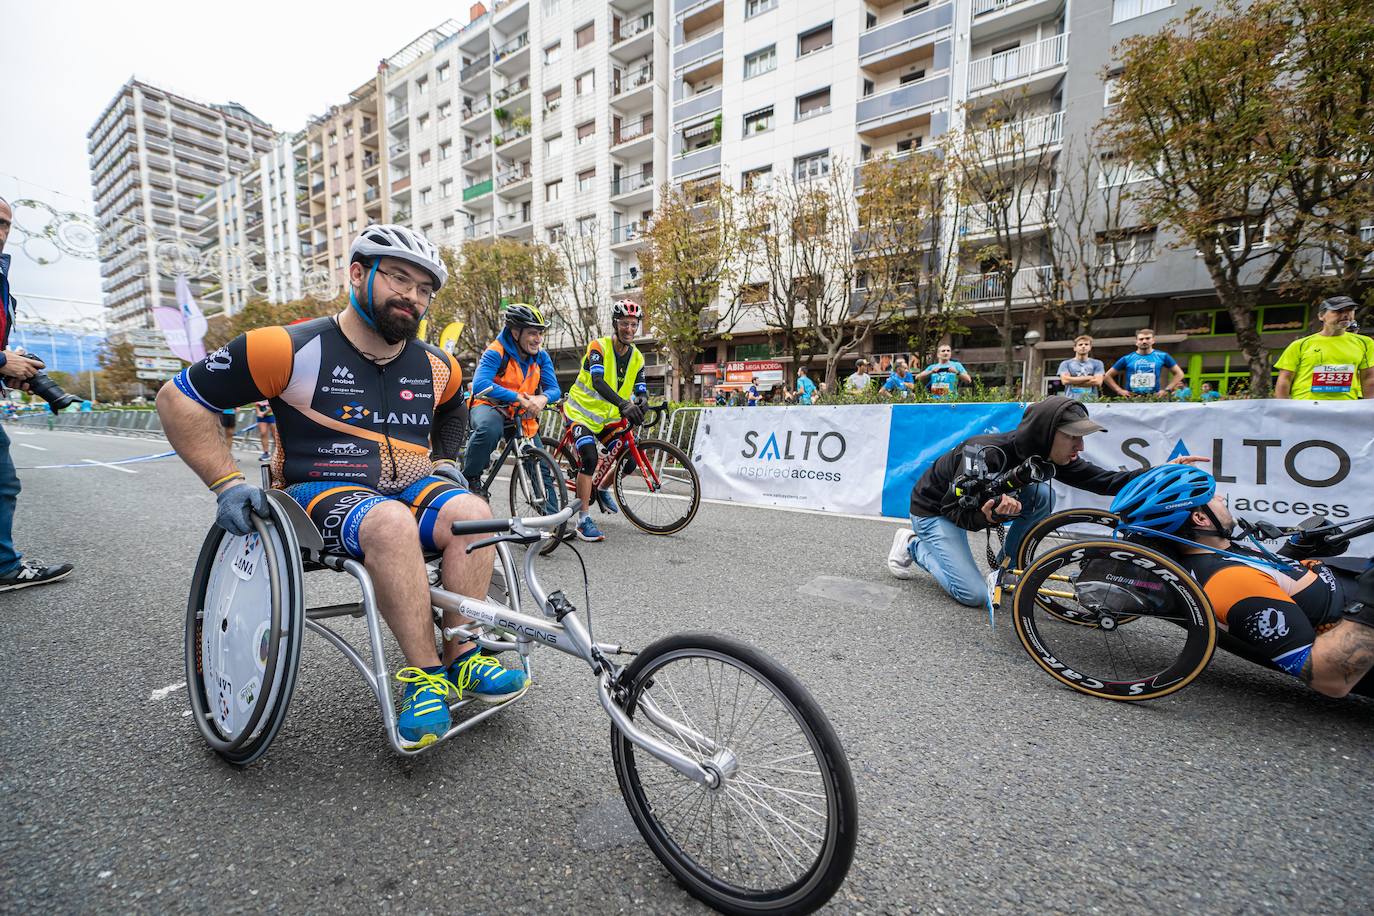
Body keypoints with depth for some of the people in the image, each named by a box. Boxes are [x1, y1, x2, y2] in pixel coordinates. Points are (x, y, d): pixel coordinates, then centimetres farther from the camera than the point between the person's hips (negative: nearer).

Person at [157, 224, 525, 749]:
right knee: (392, 522, -38)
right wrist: (227, 484, -9)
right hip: (324, 495, -4)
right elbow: (178, 399, -1)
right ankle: (424, 673, -24)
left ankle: (461, 658, -17)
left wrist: (444, 462, 14)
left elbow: (450, 411, 29)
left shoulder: (436, 367, 5)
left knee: (471, 512, -27)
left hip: (412, 489, 4)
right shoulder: (293, 349, -8)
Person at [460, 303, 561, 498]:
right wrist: (518, 397, -44)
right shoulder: (496, 352, -18)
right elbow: (479, 385, -33)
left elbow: (554, 389, -8)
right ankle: (469, 476, -15)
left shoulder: (541, 356, -2)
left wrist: (542, 398, -33)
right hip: (489, 407, -5)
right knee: (490, 429, -39)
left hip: (520, 415, 5)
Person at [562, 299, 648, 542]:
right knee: (589, 459, -24)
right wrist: (623, 404, -49)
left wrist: (642, 403, -30)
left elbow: (641, 391, -4)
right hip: (581, 411, -6)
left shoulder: (637, 357, 0)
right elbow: (598, 381, -34)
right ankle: (583, 520, -17)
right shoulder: (599, 347, -18)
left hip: (607, 416, 6)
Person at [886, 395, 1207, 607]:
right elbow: (953, 510, -29)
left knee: (1041, 494, -14)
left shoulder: (1045, 455, -12)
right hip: (935, 511, -7)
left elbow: (1102, 481, -9)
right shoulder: (985, 454, -35)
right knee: (974, 595, -16)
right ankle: (912, 544, 6)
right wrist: (988, 516, -49)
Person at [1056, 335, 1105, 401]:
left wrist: (1073, 381, -3)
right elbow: (1065, 380, -5)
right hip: (1071, 401, -1)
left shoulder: (1097, 363, 15)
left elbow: (1097, 382, 0)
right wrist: (1088, 378, 0)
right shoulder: (1065, 363, 12)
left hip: (1091, 401, 1)